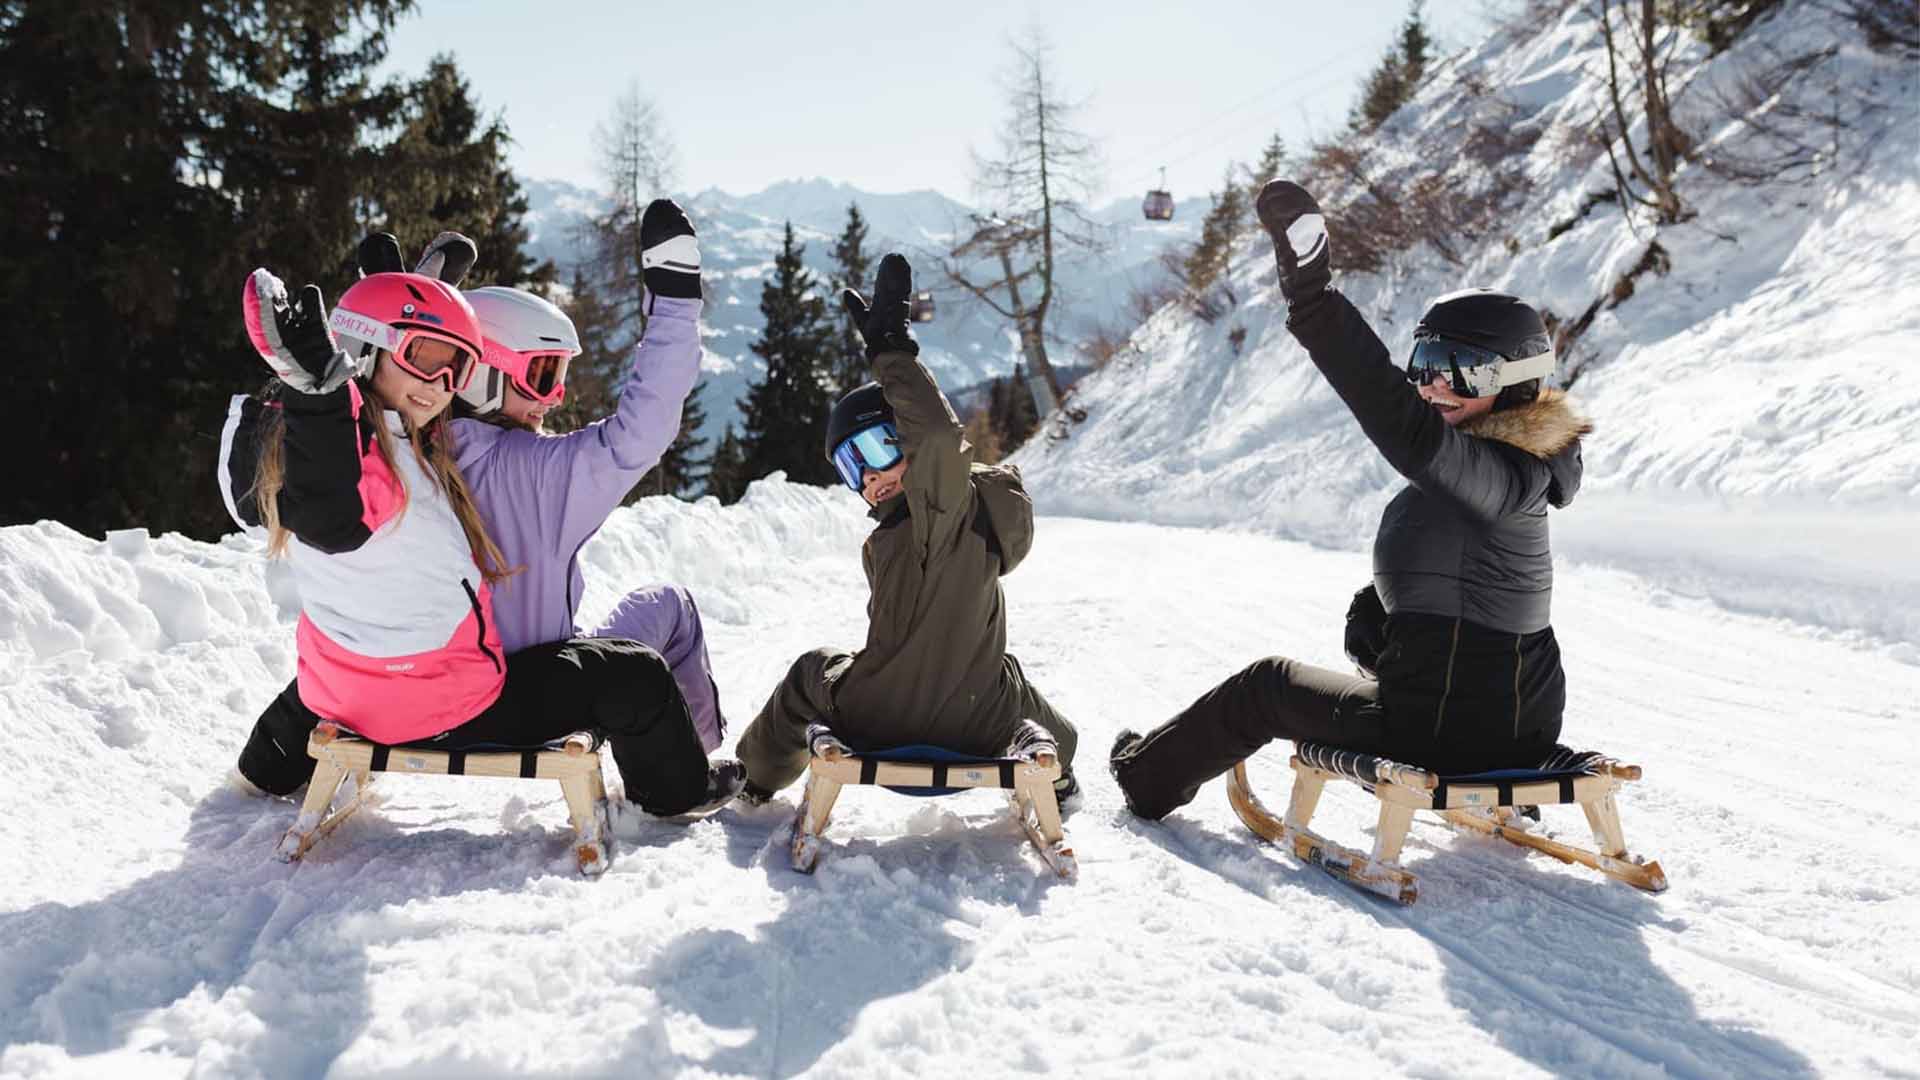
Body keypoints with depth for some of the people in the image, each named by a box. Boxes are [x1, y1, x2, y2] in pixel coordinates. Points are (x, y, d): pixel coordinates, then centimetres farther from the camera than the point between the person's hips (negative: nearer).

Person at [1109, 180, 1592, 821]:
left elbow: (1408, 429, -44)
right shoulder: (1516, 467, 7)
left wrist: (1312, 295, -49)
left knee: (1265, 686, 13)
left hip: (1447, 730, -8)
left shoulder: (1492, 475, -24)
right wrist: (1377, 610, 0)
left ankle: (1147, 776, 35)